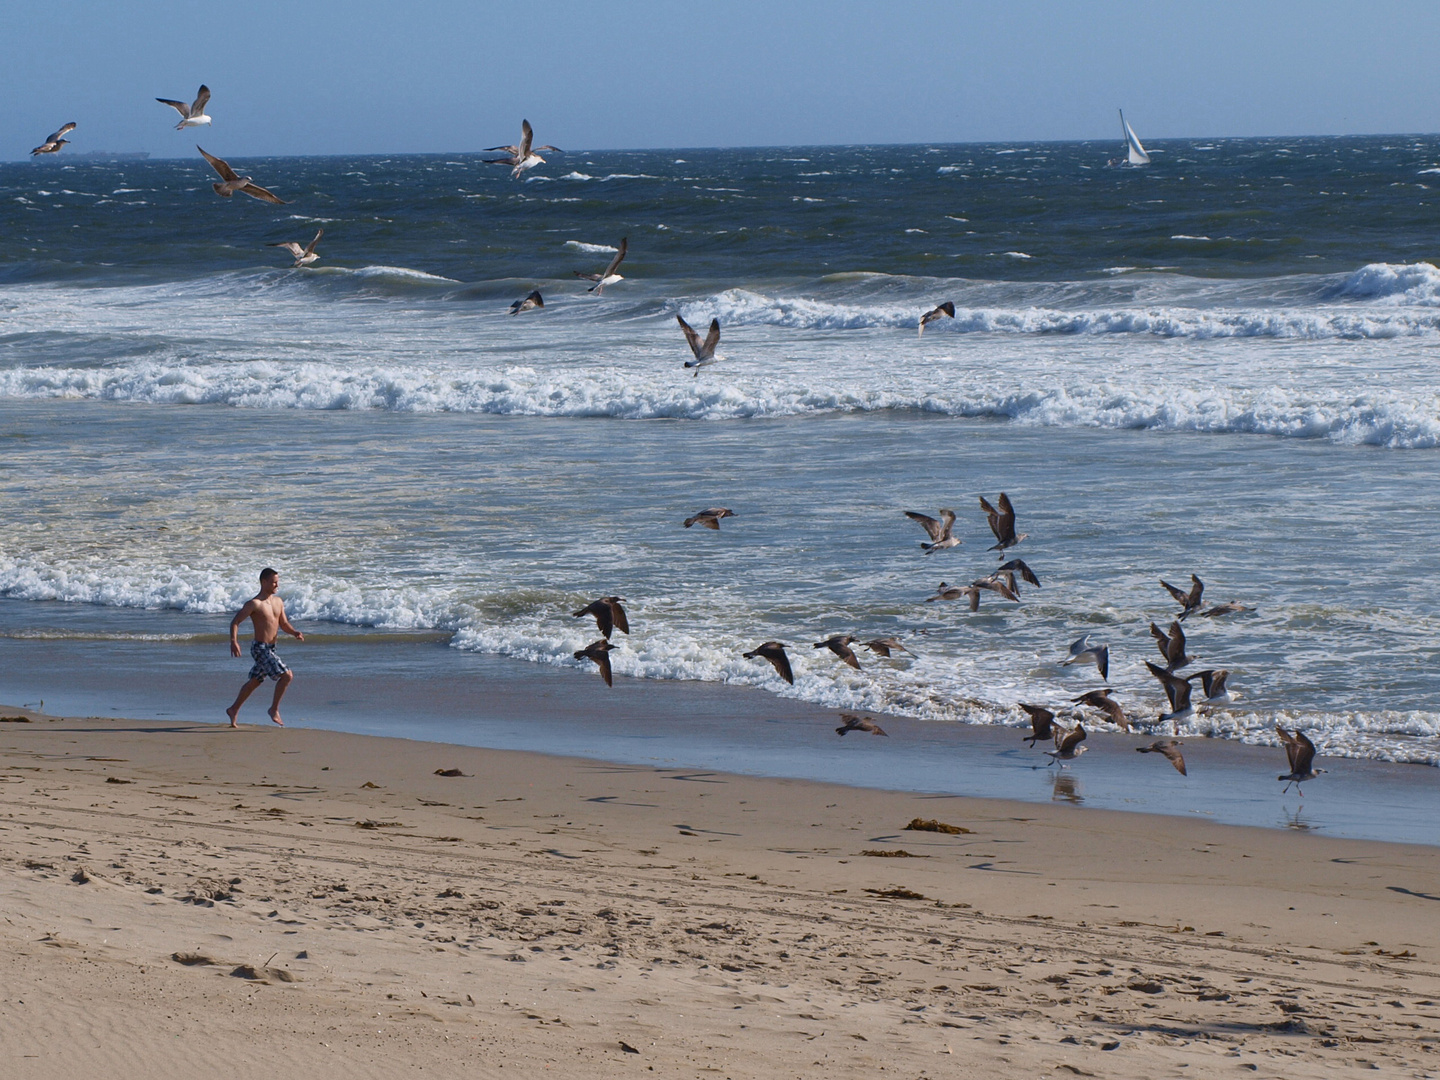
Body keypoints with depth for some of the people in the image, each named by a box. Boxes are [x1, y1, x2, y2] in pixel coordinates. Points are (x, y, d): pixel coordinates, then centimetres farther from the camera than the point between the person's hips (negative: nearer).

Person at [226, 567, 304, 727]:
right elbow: (235, 622, -14)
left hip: (270, 649, 9)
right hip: (260, 649, -9)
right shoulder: (254, 604, -14)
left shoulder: (278, 602, 10)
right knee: (287, 675, -16)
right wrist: (233, 641, -28)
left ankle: (234, 710, 31)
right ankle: (274, 709, -3)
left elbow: (283, 623, 18)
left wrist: (294, 633, -2)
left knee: (254, 681, 18)